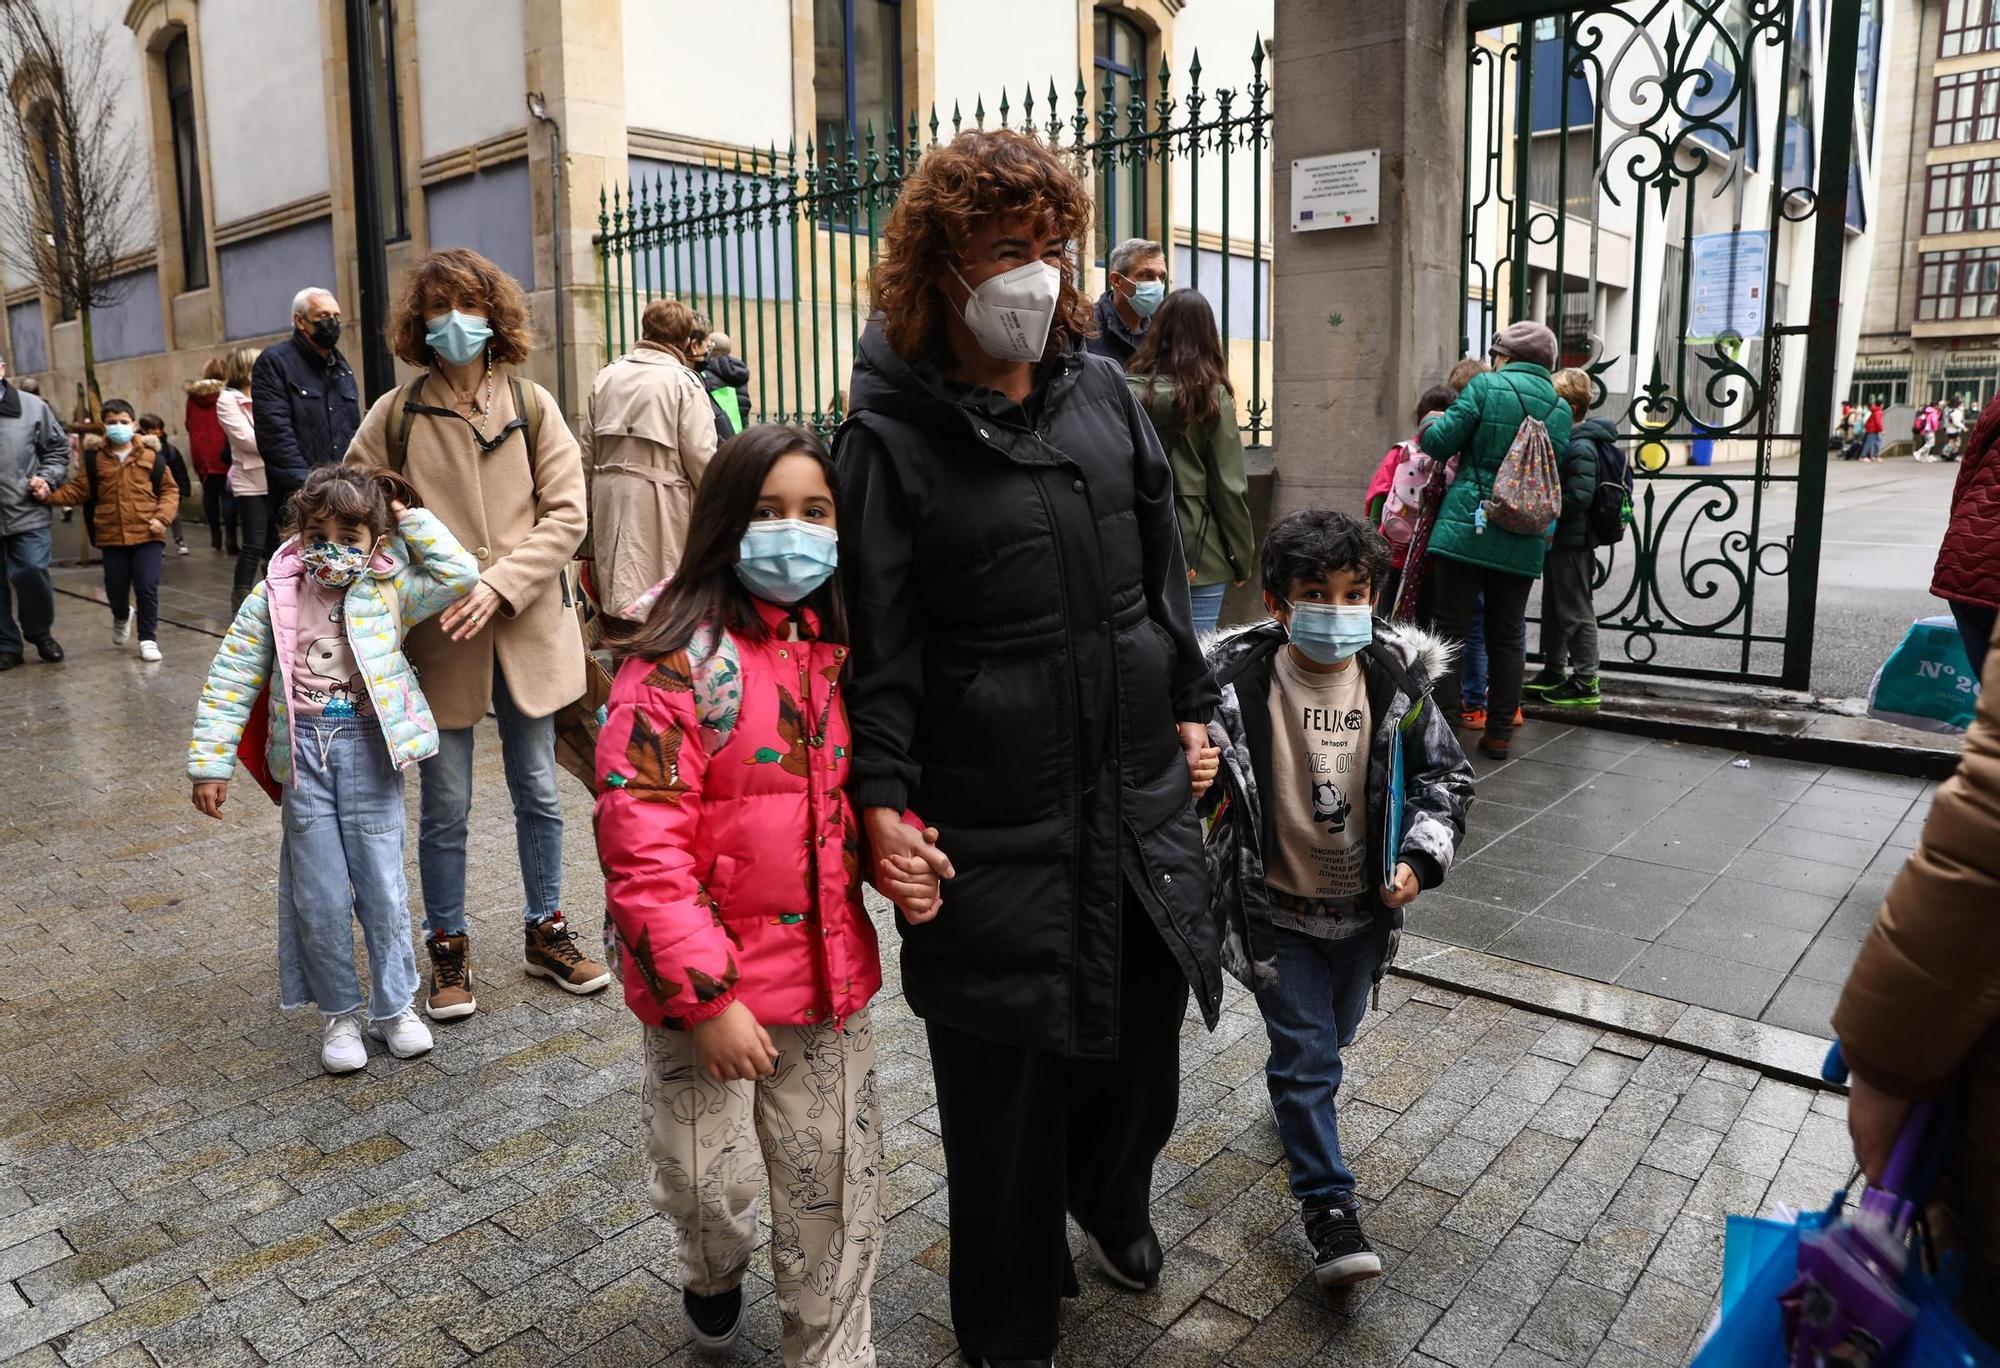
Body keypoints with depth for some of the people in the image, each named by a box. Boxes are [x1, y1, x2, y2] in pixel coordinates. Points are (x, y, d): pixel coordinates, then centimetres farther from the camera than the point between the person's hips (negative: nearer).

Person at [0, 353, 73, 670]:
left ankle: (41, 634, 18)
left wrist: (46, 478, -4)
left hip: (26, 512, -1)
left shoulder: (32, 406, 2)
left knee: (32, 572, -5)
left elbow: (58, 447, 11)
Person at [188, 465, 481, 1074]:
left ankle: (394, 1006, 22)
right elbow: (230, 681, 2)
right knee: (319, 893, 6)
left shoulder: (389, 591, -1)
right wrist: (211, 761, -2)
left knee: (383, 886, 5)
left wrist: (411, 518, -5)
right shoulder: (273, 598, 0)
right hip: (306, 750, 1)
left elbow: (460, 574, -12)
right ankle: (338, 1012, 23)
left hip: (370, 748, -1)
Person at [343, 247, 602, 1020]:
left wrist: (500, 585, -16)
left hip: (528, 629, 1)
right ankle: (448, 949, 26)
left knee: (538, 792, 13)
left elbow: (566, 513, -5)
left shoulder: (532, 406, 0)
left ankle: (545, 933, 30)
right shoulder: (395, 415, -1)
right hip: (438, 637, -1)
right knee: (445, 806, 8)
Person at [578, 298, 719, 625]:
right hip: (662, 500, -5)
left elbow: (587, 449, 10)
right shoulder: (683, 381, -8)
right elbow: (700, 455, -12)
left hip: (610, 497, 5)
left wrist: (590, 500, 19)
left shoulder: (606, 377, 7)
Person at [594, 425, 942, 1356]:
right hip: (711, 987, -4)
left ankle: (832, 1352, 36)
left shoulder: (846, 660, 3)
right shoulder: (676, 666, -16)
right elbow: (640, 848, -18)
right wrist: (705, 996, -19)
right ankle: (715, 1274, 48)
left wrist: (904, 864, -7)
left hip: (830, 974, 5)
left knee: (836, 1191, 13)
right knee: (710, 1183, 12)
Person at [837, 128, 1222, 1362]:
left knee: (1147, 1019, 19)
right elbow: (878, 641, -10)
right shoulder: (892, 436, -8)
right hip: (996, 821, -5)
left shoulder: (1103, 391, 6)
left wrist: (1191, 703, 13)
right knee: (1006, 1071, 9)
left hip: (1141, 790, 5)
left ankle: (1112, 1194, 52)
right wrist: (885, 799, -13)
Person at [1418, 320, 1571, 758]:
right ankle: (1500, 732, 17)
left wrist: (1430, 426, 14)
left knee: (1451, 628, 1)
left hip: (1467, 528, -4)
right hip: (1523, 541, 4)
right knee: (1507, 636, 11)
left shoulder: (1486, 386, -4)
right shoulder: (1561, 408, 9)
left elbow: (1442, 442, -6)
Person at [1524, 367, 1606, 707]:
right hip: (1557, 539, 10)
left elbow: (1579, 497, -26)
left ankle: (1586, 684, 7)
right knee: (1553, 609, 19)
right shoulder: (1561, 440, 11)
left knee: (1575, 612, -2)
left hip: (1572, 543, -10)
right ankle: (1554, 673, 32)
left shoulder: (1581, 447, -18)